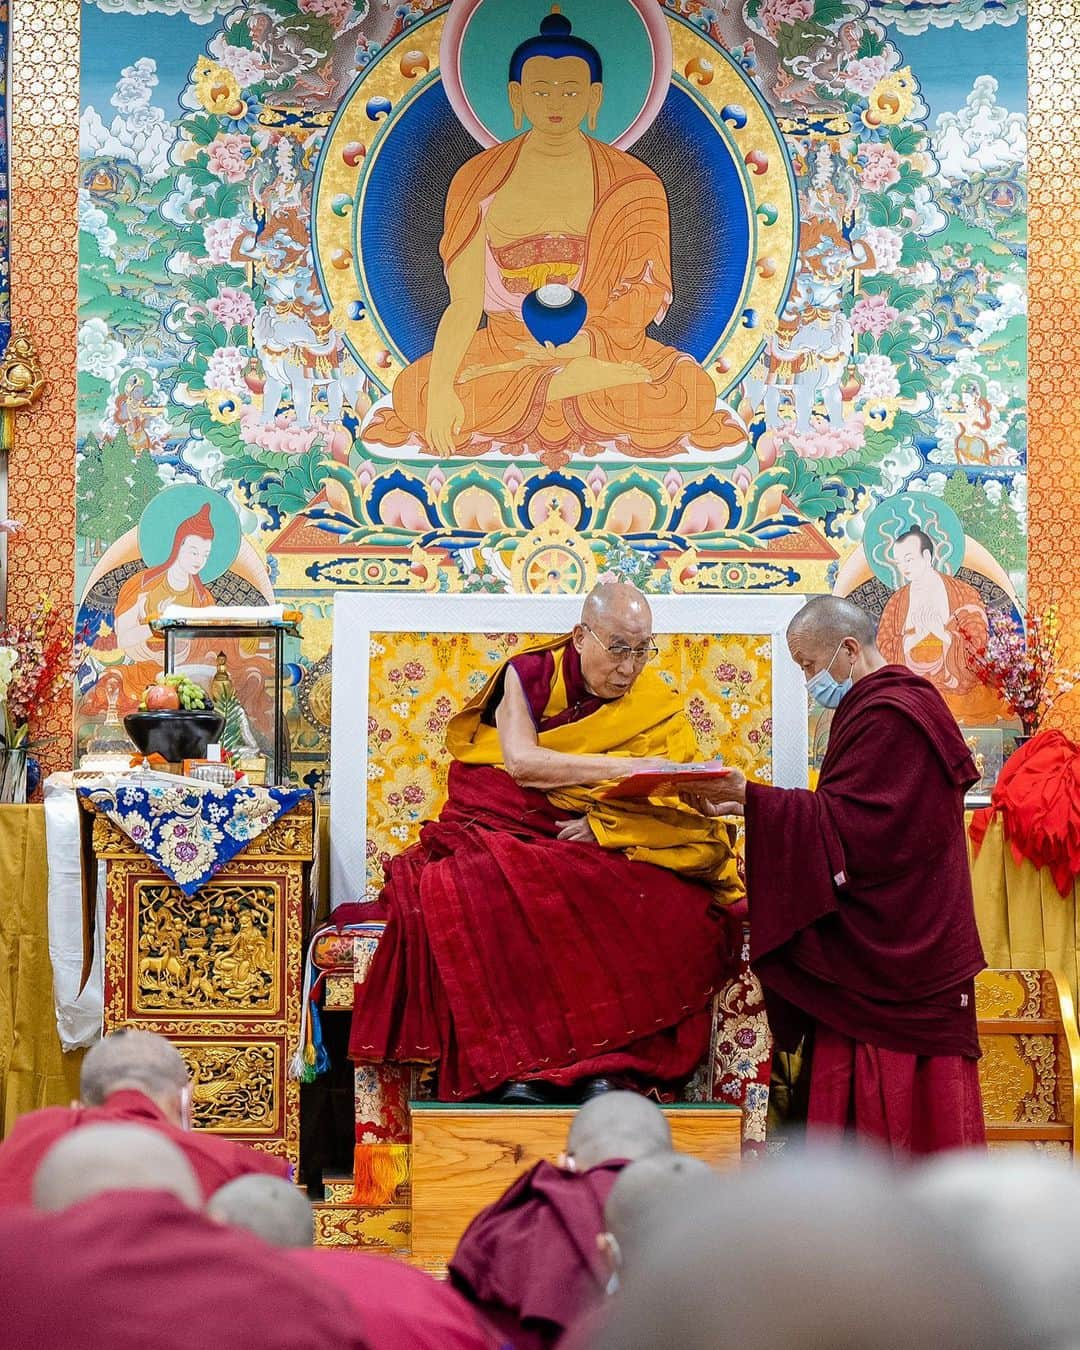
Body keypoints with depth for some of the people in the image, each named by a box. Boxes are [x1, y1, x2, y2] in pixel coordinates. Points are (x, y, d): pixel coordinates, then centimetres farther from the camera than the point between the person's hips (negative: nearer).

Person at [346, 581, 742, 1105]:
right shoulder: (531, 674, 3)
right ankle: (520, 1064, -32)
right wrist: (623, 767, -20)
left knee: (671, 907, -31)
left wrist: (604, 824, -19)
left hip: (592, 856, 1)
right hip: (502, 832, -1)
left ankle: (607, 1059, -29)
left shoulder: (658, 708, 8)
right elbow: (520, 760, -14)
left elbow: (677, 807, -1)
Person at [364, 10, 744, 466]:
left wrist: (586, 343, -25)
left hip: (604, 346, 0)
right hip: (502, 347, 1)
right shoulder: (480, 180, 2)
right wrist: (440, 386, -21)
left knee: (689, 392, -29)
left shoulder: (631, 184, 2)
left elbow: (647, 293, -4)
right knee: (416, 391, -29)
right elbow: (465, 303, -4)